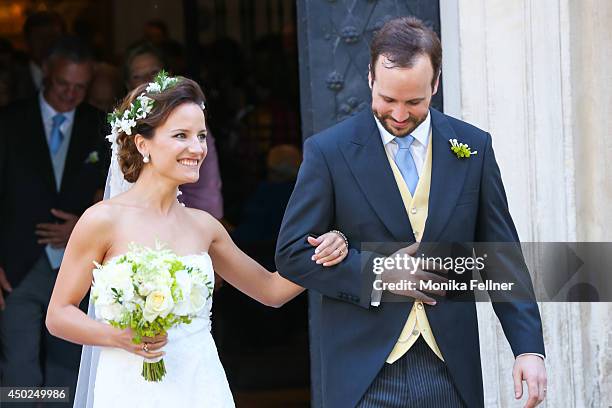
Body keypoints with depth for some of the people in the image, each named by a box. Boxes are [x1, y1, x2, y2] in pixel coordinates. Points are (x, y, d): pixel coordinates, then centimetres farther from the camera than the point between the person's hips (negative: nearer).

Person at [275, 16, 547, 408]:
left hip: (450, 372, 2)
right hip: (364, 372, -2)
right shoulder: (329, 151, -2)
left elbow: (501, 257, 7)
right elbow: (292, 254, -1)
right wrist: (377, 275, -12)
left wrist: (529, 347, -3)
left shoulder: (473, 146, 5)